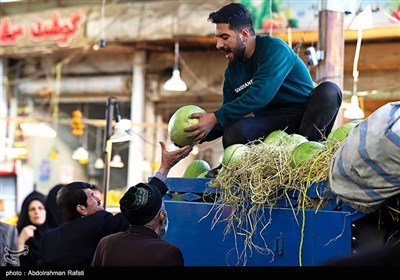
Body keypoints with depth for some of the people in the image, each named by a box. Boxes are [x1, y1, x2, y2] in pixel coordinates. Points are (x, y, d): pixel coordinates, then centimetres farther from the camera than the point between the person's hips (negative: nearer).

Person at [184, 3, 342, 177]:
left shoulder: (275, 49, -13)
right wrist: (200, 135, -4)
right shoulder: (232, 70, 10)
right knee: (233, 133, -30)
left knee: (329, 90, -36)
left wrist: (215, 118, -26)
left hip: (306, 119, -4)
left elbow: (259, 95, -26)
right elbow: (229, 116, 14)